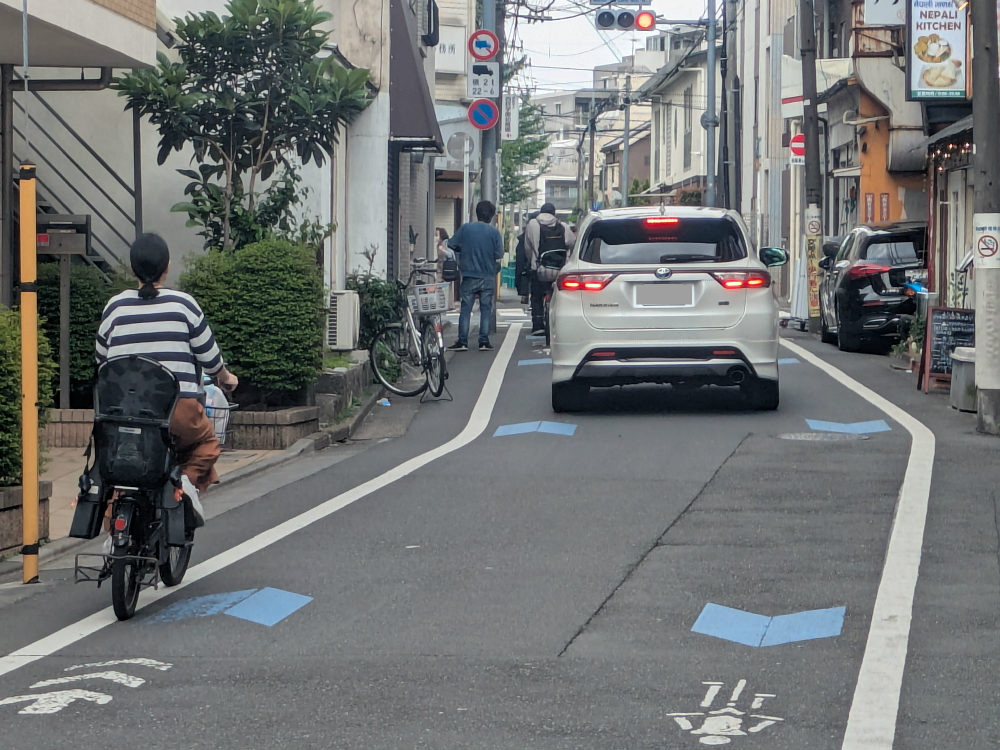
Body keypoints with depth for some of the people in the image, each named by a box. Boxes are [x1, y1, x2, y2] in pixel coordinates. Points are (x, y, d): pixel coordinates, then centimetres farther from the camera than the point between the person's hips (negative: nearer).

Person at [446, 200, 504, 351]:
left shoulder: (465, 228, -2)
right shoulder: (494, 232, -4)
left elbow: (451, 245, -1)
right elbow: (499, 256, -6)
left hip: (469, 276, 0)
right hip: (488, 277, 0)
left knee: (465, 309, 4)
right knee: (486, 309, 6)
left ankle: (462, 342, 1)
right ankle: (484, 342, 4)